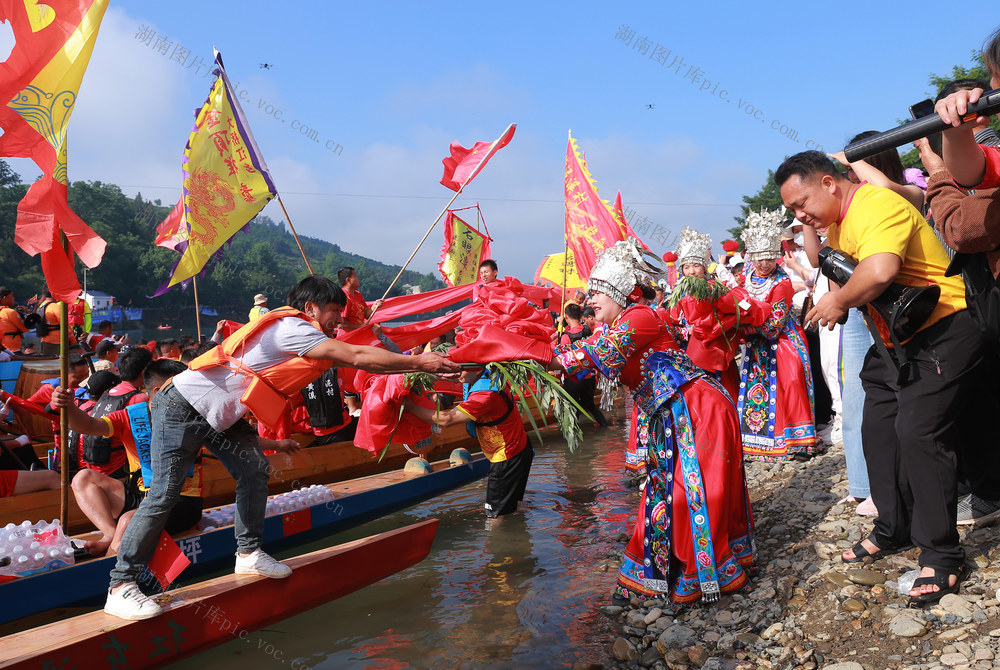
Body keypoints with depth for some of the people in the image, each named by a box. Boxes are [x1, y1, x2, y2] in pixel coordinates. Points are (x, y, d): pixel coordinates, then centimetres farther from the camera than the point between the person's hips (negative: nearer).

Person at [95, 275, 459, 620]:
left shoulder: (295, 333, 9)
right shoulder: (292, 328, -20)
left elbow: (355, 355, 12)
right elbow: (357, 358, -23)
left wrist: (415, 361, 8)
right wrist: (420, 362, -18)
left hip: (220, 413, 10)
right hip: (182, 408, -10)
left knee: (254, 468, 4)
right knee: (164, 494, -11)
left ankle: (248, 553, 15)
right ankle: (120, 587, -6)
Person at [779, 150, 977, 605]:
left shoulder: (879, 205, -23)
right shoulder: (837, 220, 9)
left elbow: (879, 271, -40)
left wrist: (839, 301, -25)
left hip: (938, 333, -10)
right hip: (892, 340, 10)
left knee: (918, 432, -15)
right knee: (878, 431, 10)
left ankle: (941, 552, -3)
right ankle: (893, 529, 26)